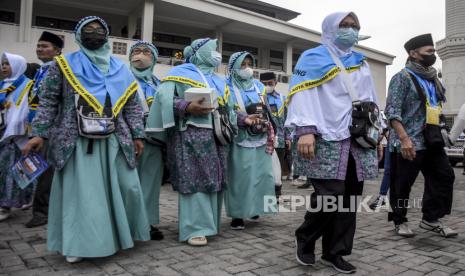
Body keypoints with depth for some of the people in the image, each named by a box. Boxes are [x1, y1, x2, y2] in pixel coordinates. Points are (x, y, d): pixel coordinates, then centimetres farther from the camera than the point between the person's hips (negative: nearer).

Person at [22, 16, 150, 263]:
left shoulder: (120, 69, 13)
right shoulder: (63, 65, 7)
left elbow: (132, 105, 11)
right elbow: (47, 102, 3)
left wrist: (137, 135, 3)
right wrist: (39, 133, -6)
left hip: (114, 141, 3)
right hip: (77, 142, -2)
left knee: (125, 187, 2)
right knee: (78, 191, 1)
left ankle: (121, 233, 23)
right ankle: (78, 244, 13)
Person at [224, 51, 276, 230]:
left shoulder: (258, 86, 16)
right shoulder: (227, 87, 2)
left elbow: (267, 112, 17)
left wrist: (270, 136, 9)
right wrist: (245, 119, -17)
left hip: (260, 138, 5)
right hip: (239, 139, -5)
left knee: (262, 174, 5)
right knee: (239, 177, -5)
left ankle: (253, 208, 22)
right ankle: (237, 215, 3)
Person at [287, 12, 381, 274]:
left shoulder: (362, 62, 24)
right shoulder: (314, 57, 4)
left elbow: (371, 100, 26)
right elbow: (302, 94, -9)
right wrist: (305, 130, -22)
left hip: (359, 140, 7)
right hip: (328, 140, -6)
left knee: (349, 198, 5)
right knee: (329, 196, -13)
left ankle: (334, 252, 17)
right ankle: (305, 239, 13)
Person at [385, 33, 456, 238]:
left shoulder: (433, 79, 18)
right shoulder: (402, 77, -8)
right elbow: (392, 111, -16)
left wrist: (438, 133, 19)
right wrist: (404, 139, -25)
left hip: (432, 141, 8)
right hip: (409, 143, -8)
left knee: (444, 177, 7)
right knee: (402, 185, 1)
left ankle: (431, 219, 19)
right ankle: (400, 221, 18)